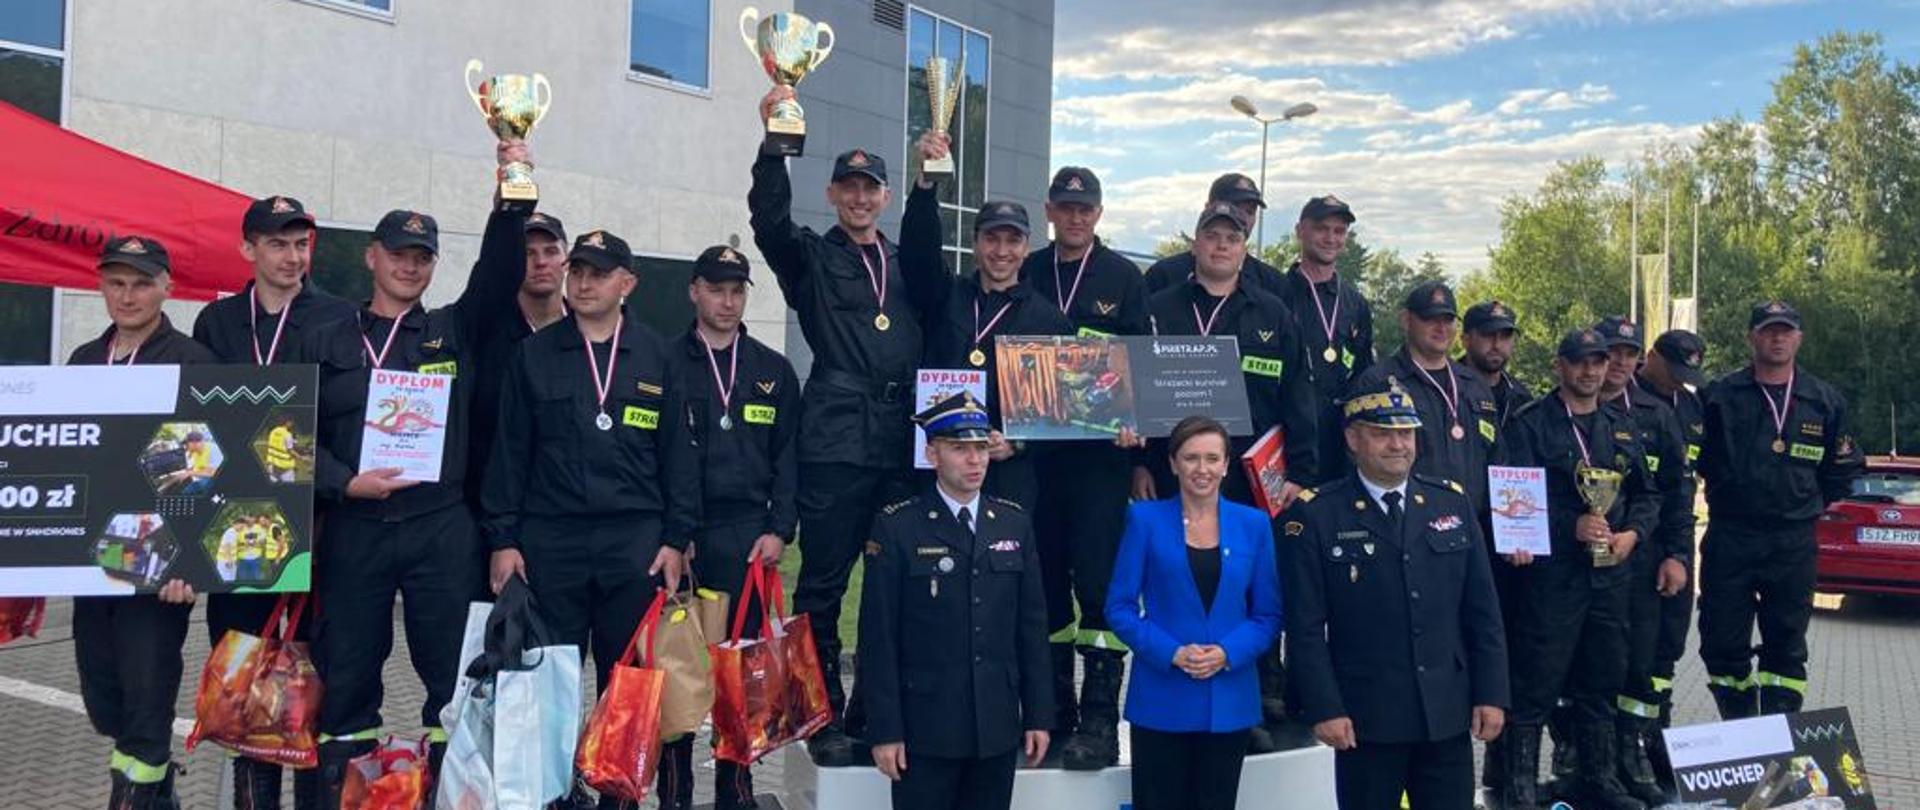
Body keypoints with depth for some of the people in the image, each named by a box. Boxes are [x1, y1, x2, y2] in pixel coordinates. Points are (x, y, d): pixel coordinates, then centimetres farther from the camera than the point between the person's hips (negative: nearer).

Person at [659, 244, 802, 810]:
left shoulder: (774, 371, 12)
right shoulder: (664, 364, 4)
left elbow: (788, 458, 9)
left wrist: (779, 529, -2)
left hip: (748, 538, 2)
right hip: (676, 535, -2)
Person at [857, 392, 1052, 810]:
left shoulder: (1014, 522, 7)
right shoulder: (896, 527, -5)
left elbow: (1032, 625, 9)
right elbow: (878, 637, -6)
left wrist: (1038, 714, 6)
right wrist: (885, 730, -9)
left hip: (998, 729, 4)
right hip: (926, 731, -3)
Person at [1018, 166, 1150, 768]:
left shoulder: (1123, 277, 6)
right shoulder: (1027, 274, 11)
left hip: (1101, 450, -3)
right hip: (1036, 446, 3)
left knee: (1098, 578, -8)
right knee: (1046, 578, 7)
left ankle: (1100, 721, -4)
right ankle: (1054, 711, 18)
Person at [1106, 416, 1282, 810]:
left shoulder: (1253, 524, 6)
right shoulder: (1145, 519, 0)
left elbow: (1269, 614, 6)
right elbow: (1119, 606, -2)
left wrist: (1227, 653, -12)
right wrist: (1172, 653, -14)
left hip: (1229, 702, 2)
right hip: (1161, 702, -2)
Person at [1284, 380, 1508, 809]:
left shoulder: (1453, 503, 7)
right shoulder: (1316, 516, -5)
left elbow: (1483, 611, 8)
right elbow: (1306, 627, -7)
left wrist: (1491, 694, 3)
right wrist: (1324, 708, -12)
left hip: (1448, 716, 3)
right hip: (1365, 721, -3)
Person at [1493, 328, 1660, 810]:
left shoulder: (1621, 428, 16)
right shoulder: (1530, 424, -4)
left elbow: (1647, 494, 19)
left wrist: (1631, 534, 0)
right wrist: (1571, 526, -17)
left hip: (1610, 573, 6)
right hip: (1551, 573, -6)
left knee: (1602, 681, 14)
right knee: (1537, 685, -4)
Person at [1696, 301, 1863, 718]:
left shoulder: (1826, 401, 6)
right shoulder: (1719, 396, 1)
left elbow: (1844, 467, 15)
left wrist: (1813, 504, 8)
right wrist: (1726, 490, 6)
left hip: (1794, 544, 1)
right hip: (1729, 539, -1)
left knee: (1787, 648, 6)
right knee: (1722, 644, 1)